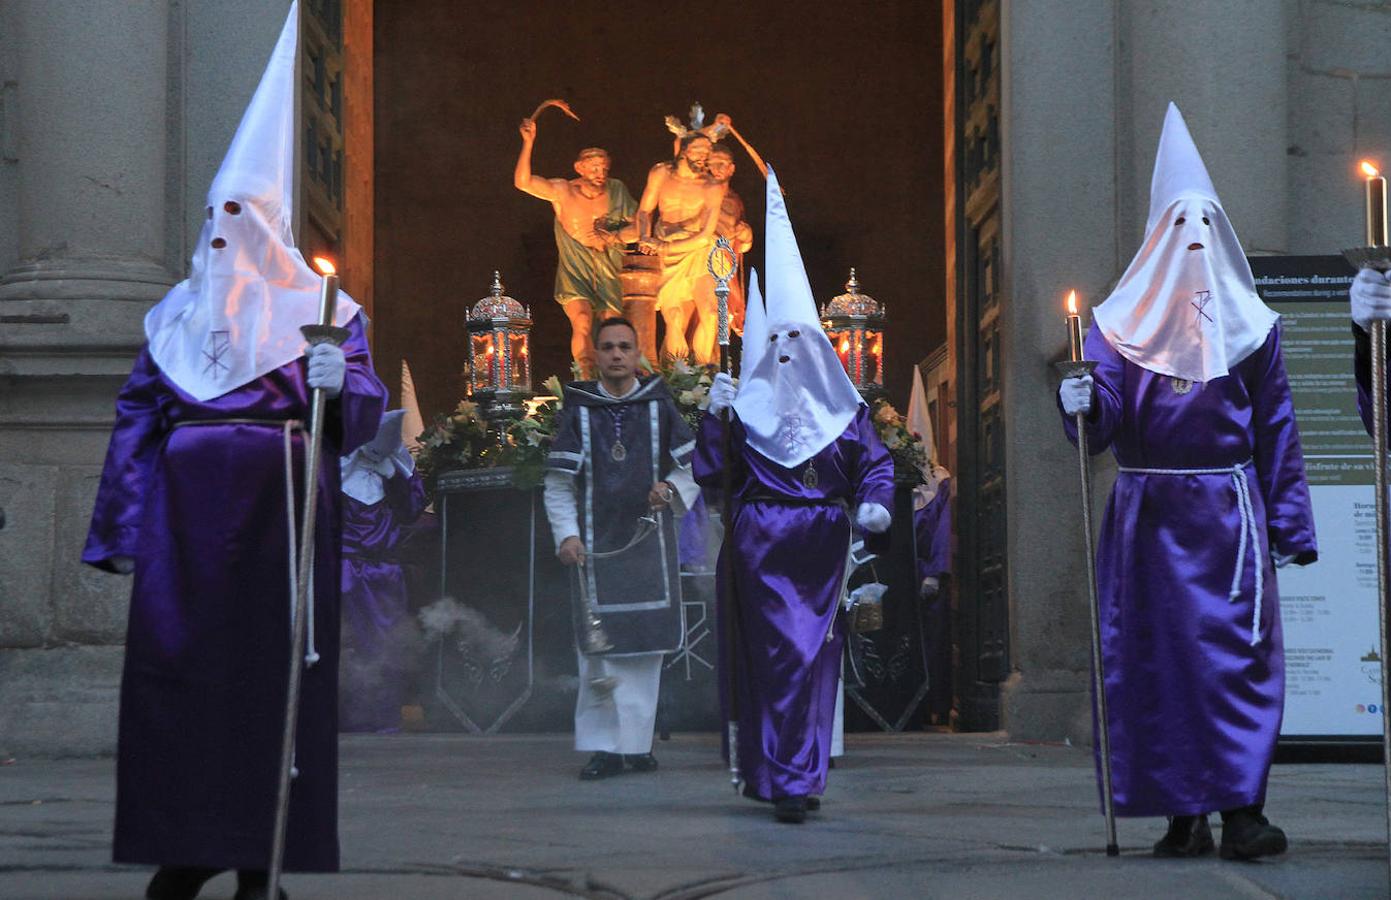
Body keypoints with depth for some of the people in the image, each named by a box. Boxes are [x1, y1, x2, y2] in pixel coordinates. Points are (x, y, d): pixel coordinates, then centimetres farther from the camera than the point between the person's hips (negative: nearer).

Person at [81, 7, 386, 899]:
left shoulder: (318, 310, 5)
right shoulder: (176, 315, 15)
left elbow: (367, 407, -2)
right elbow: (137, 415, 12)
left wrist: (338, 384, -25)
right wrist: (119, 526, 7)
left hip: (279, 515, -3)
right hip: (185, 518, 3)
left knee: (270, 661, -3)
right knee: (175, 664, -1)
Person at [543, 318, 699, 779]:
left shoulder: (658, 406, 7)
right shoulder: (578, 410, 5)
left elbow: (692, 464, 13)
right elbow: (558, 483, 4)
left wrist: (672, 489, -8)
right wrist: (566, 534, -9)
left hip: (649, 540, 1)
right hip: (597, 545, -1)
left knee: (646, 645, 1)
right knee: (597, 647, -5)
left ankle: (637, 742, 9)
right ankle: (602, 747, -2)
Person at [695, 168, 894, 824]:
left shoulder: (840, 405, 8)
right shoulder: (744, 403, 4)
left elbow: (875, 461, 7)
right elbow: (711, 474, -1)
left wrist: (874, 503, -12)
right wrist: (714, 418, -14)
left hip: (822, 547, 2)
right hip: (762, 546, -2)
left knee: (815, 654, 0)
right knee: (780, 655, -7)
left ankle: (792, 775, 11)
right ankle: (790, 779, -4)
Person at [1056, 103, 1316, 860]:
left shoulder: (1249, 323, 10)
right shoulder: (1123, 322, 8)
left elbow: (1276, 430, 7)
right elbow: (1102, 423, 0)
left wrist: (1290, 528, 2)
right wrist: (1080, 405, -24)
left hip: (1229, 513, 0)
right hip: (1149, 515, 0)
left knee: (1236, 652, -8)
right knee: (1158, 652, -2)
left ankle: (1241, 810, -9)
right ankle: (1183, 814, 2)